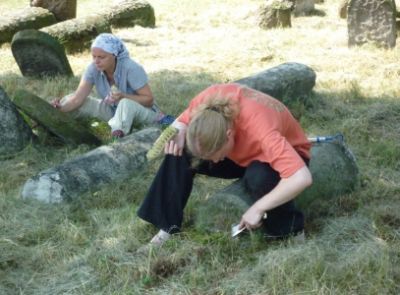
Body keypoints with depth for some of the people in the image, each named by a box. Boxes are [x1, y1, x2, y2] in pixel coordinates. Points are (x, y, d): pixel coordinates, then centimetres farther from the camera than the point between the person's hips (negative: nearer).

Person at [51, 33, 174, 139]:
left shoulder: (130, 68, -27)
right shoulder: (93, 69, -14)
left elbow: (149, 99, -22)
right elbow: (78, 98, -20)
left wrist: (123, 96, -37)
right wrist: (60, 108, -40)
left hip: (142, 111, -5)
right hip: (113, 110, 6)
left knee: (127, 104, -43)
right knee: (70, 100, -9)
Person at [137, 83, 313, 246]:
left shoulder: (260, 129, -43)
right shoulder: (207, 100, -29)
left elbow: (302, 178, -47)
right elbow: (182, 121, -6)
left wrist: (258, 208, -39)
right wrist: (179, 132, -31)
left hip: (285, 154, -5)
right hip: (242, 152, 5)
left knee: (258, 177, -40)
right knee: (179, 152, -17)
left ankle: (288, 230, -14)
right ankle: (168, 226, -8)